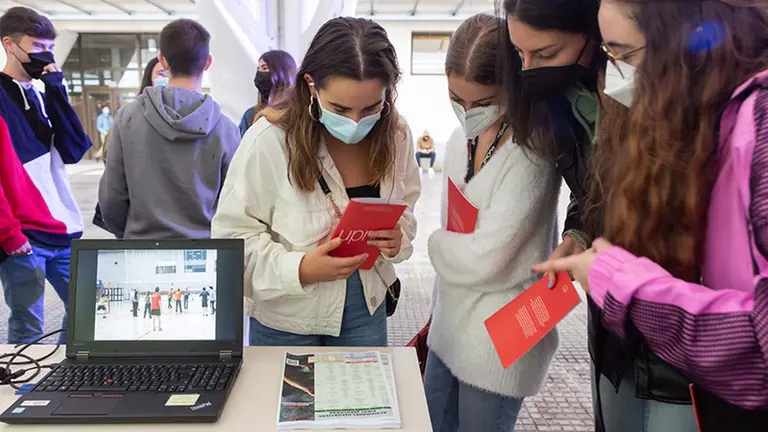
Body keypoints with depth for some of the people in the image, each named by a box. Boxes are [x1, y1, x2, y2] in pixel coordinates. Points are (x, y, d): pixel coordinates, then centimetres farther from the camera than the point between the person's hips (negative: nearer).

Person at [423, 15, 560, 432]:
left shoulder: (530, 153, -21)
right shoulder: (459, 143, 4)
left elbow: (485, 258, -24)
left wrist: (436, 242, -6)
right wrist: (437, 309, 15)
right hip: (449, 325, 8)